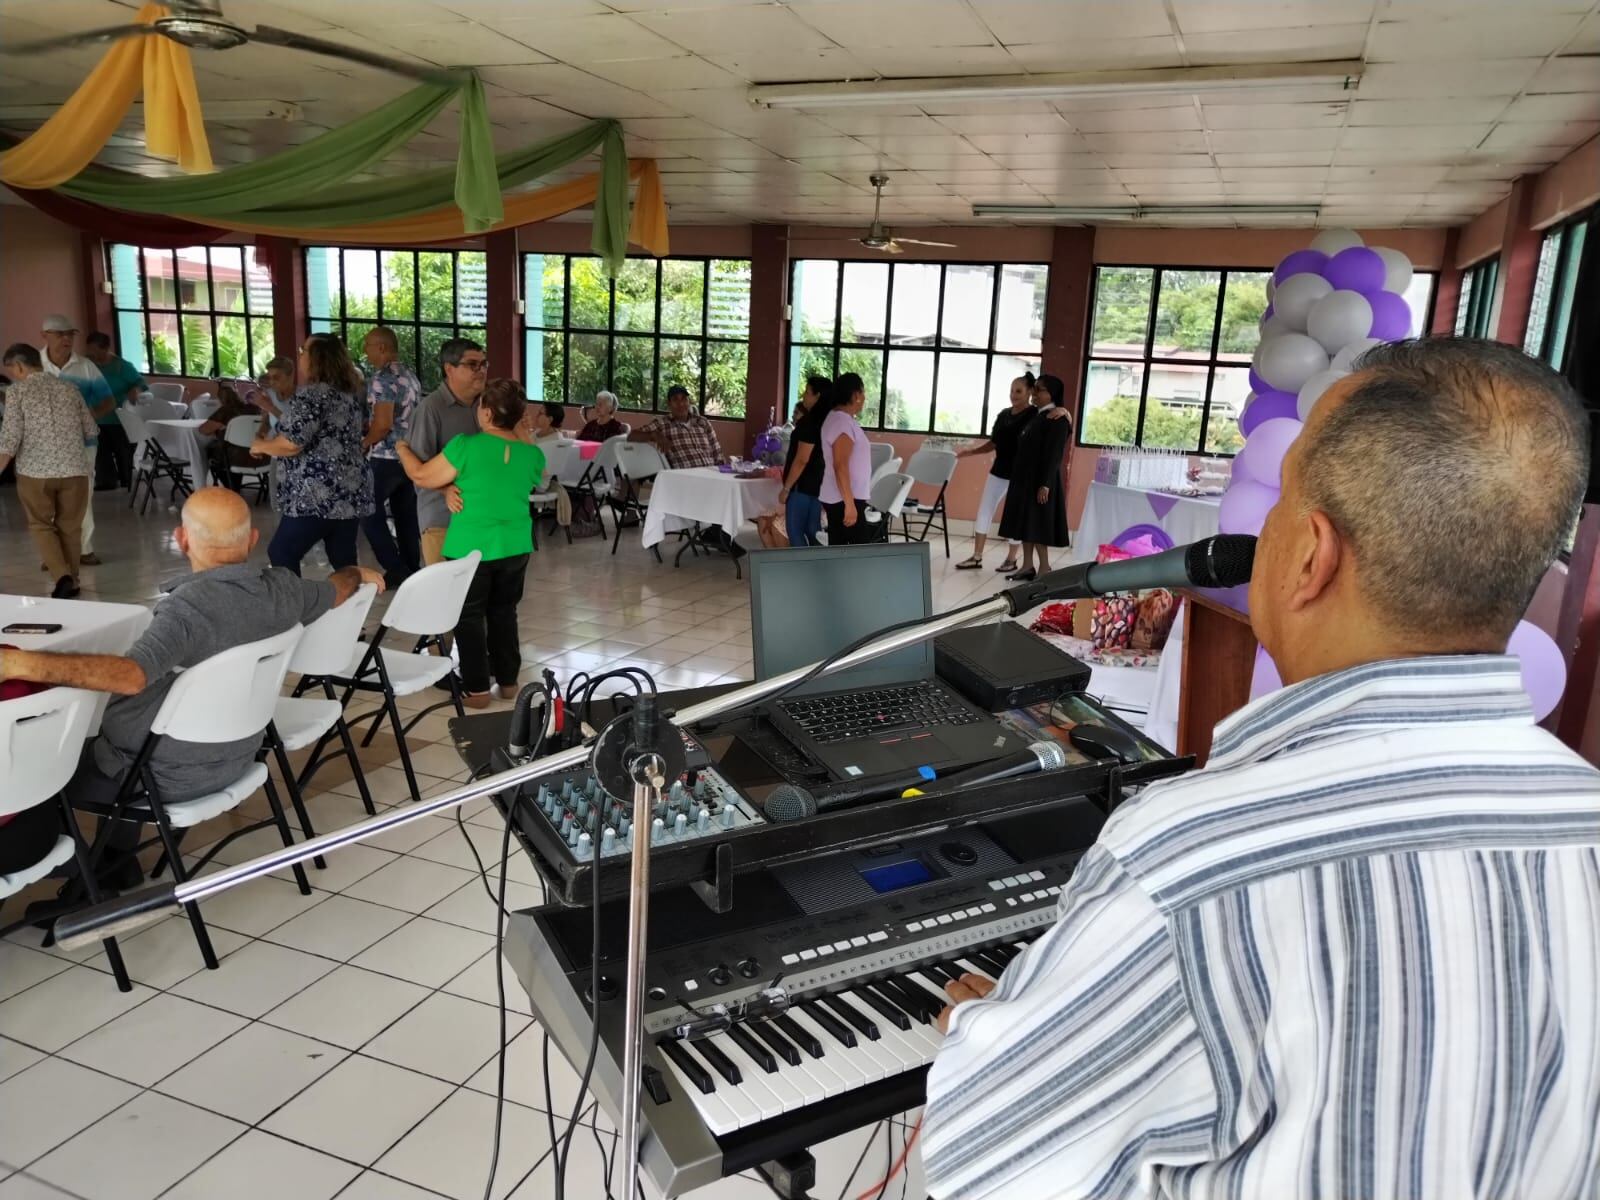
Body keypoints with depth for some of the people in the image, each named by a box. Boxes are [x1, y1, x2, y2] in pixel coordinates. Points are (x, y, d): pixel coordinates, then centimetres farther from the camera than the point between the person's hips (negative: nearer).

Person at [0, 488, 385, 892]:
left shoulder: (188, 606, -31)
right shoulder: (280, 588, -9)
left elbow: (130, 675, -44)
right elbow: (336, 590, 11)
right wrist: (359, 573, 32)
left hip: (169, 775, -7)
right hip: (234, 758, 7)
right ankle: (119, 870, 38)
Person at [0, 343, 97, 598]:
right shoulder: (69, 388, 9)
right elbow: (91, 431, 14)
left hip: (35, 471, -3)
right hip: (74, 470, 3)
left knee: (40, 525, 13)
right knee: (70, 527, 14)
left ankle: (62, 576, -4)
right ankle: (71, 582, 19)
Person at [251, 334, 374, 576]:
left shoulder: (312, 394, -13)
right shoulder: (351, 392, 13)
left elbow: (291, 444, -19)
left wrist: (261, 445, 1)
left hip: (319, 497, -8)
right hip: (352, 494, 8)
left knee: (281, 553, 7)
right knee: (344, 561, 10)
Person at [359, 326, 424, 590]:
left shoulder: (381, 378, -16)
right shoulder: (409, 374, 11)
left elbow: (382, 424, -22)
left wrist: (364, 443, -5)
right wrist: (368, 426, 19)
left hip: (386, 458, -8)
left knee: (370, 514, 1)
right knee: (406, 515, 12)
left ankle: (396, 571, -2)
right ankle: (412, 569, 17)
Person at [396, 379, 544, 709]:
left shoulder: (466, 446, -17)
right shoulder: (533, 455, -5)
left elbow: (423, 477, -7)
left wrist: (403, 449, 11)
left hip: (471, 546, -4)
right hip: (515, 546, 4)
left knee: (469, 617, 11)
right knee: (504, 613, 20)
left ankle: (476, 689, 14)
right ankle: (508, 680, 26)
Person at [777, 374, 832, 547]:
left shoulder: (810, 421, -16)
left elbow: (802, 460, -20)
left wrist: (786, 487, -16)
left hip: (803, 485, -9)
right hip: (818, 483, 9)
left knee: (795, 531, -3)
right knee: (813, 531, 11)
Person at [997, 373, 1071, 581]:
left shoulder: (1057, 420, -12)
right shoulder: (1037, 417, 15)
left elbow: (1053, 455, -18)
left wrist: (1045, 484, -23)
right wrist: (1017, 478, 14)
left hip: (1039, 480, -9)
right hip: (1024, 478, 9)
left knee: (1037, 524, -6)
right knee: (1025, 523, 9)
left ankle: (1044, 568, 2)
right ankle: (1028, 566, 15)